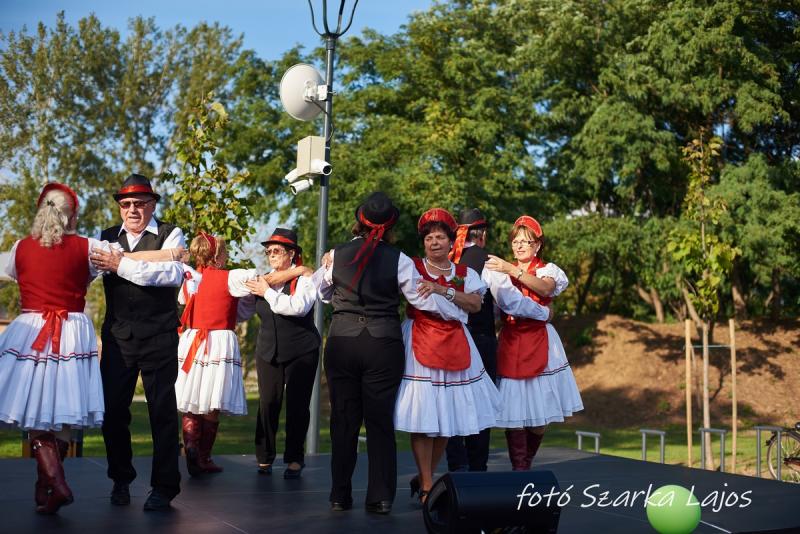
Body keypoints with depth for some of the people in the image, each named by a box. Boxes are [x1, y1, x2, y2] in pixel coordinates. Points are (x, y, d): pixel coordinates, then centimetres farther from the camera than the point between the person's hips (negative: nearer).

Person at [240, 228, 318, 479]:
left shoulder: (304, 278, -7)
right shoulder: (262, 279, 11)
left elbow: (298, 307, -25)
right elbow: (244, 310, 21)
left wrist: (268, 293, -17)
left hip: (301, 352, -4)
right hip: (268, 351, 4)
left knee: (297, 406, 1)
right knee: (267, 404, 3)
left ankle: (294, 459, 12)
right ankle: (265, 457, 16)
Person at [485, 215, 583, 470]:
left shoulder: (548, 269, 5)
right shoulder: (504, 271, 15)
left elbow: (545, 288, -19)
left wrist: (512, 270, -28)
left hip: (539, 343, -1)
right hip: (509, 343, 1)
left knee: (539, 410, 2)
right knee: (513, 408, -6)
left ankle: (525, 464, 21)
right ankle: (519, 469, -1)